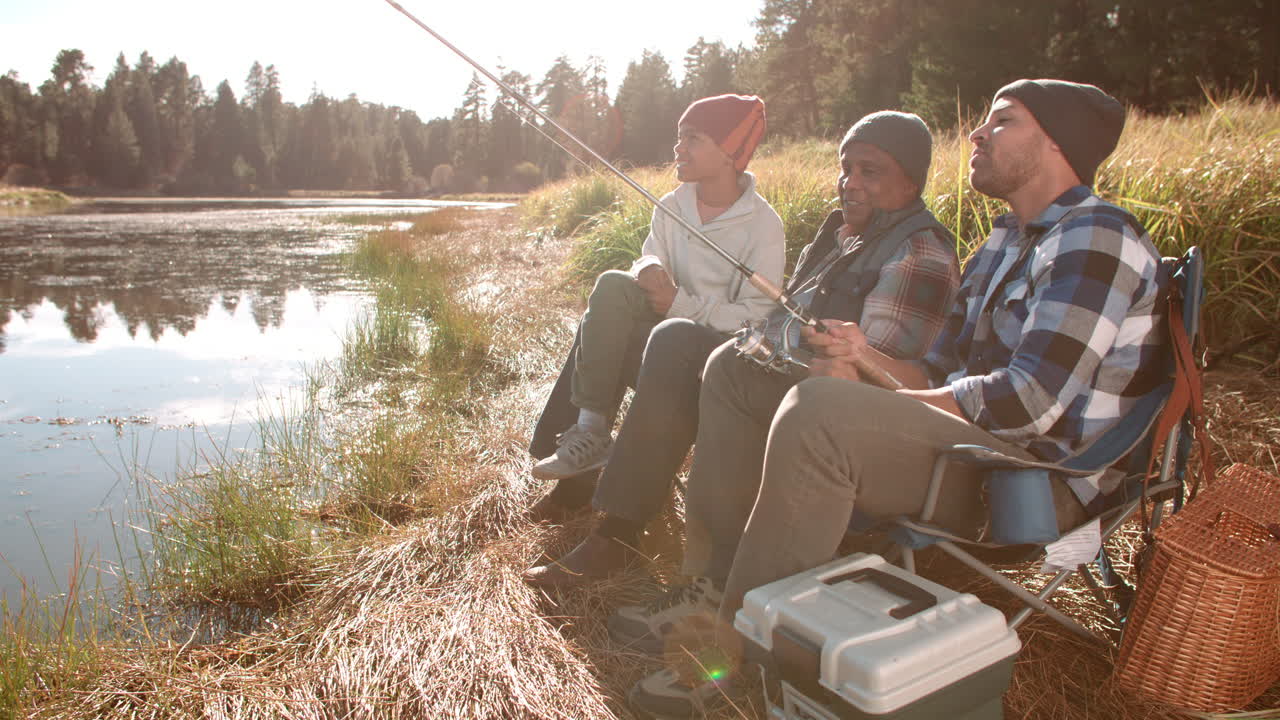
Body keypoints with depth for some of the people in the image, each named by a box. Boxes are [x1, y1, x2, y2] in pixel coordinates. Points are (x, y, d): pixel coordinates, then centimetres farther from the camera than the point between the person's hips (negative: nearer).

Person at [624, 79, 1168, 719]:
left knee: (819, 412, -36)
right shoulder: (1005, 242, 18)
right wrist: (869, 360, -7)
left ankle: (736, 642, -23)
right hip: (974, 448, 10)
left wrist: (874, 401, -14)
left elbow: (1028, 402, -23)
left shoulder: (1095, 241, -12)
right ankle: (711, 583, -3)